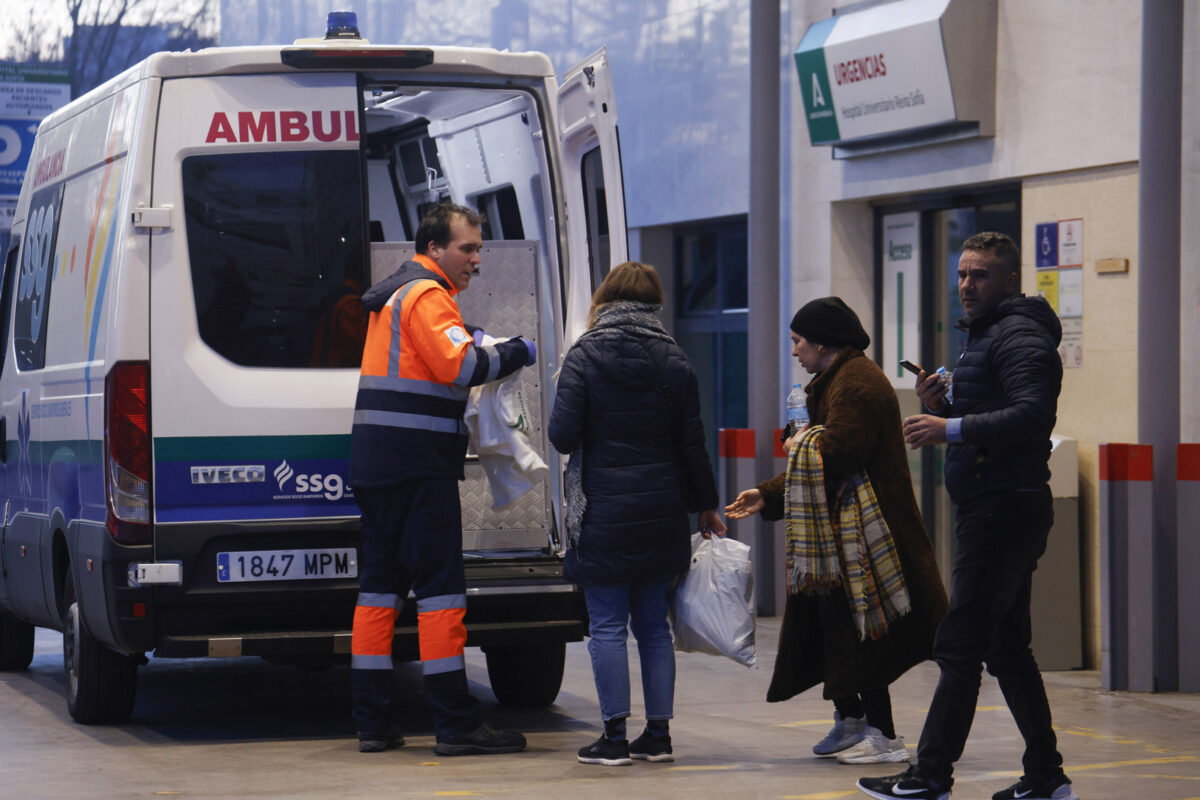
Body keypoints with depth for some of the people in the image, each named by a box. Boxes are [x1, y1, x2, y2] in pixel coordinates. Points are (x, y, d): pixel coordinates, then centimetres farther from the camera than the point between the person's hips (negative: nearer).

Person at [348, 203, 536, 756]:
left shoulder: (393, 295, 22)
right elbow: (460, 367, -20)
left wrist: (471, 343, 14)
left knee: (380, 585, 9)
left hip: (374, 461, 10)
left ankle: (371, 722, 10)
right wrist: (518, 353, -9)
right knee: (441, 587, -8)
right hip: (417, 465, -10)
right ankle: (455, 725, -9)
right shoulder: (427, 295, -10)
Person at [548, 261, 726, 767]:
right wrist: (706, 508, 15)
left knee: (608, 625, 0)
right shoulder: (673, 361, 5)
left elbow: (563, 435, -11)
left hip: (604, 512, -4)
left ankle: (615, 738, -1)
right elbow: (691, 445, 6)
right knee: (654, 624, 11)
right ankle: (658, 735, 12)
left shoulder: (584, 356, -6)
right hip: (661, 512, 4)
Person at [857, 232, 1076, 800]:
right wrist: (940, 407, 7)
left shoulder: (1019, 334, -11)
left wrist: (953, 428, -28)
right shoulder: (986, 334, 22)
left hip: (1006, 510, -11)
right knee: (1006, 648, 12)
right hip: (992, 510, 11)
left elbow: (1033, 415, -25)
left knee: (959, 643, -10)